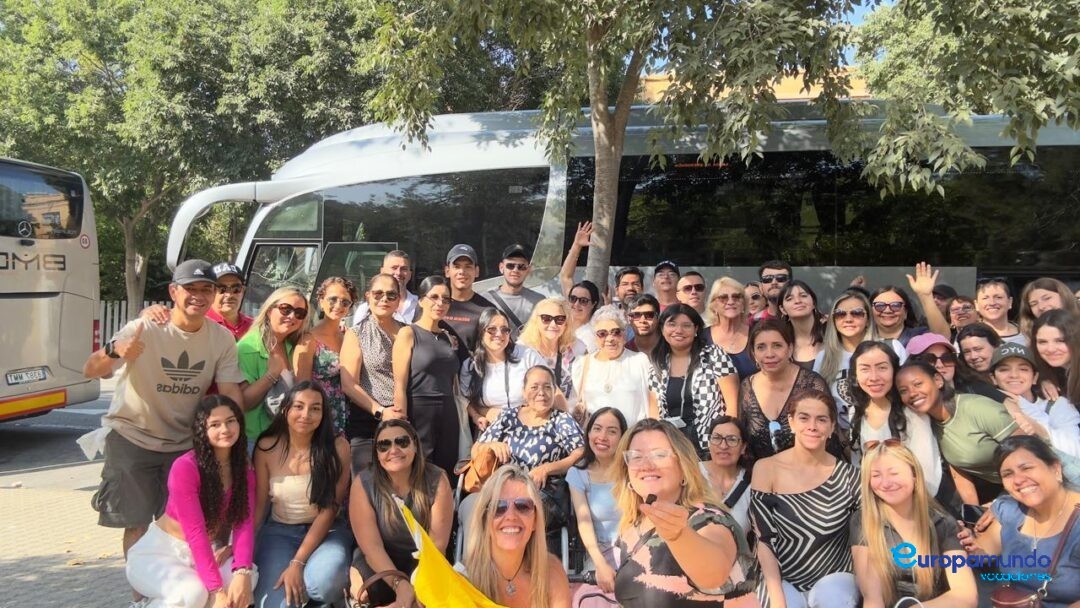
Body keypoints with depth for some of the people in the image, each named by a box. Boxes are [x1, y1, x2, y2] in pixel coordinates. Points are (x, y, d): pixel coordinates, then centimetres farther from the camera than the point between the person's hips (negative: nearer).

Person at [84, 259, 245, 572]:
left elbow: (231, 392, -7)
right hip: (132, 438, -3)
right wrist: (113, 351, -44)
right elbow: (90, 371, -22)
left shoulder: (222, 339, -8)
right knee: (137, 525, 4)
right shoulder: (143, 329, -18)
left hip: (184, 443, 3)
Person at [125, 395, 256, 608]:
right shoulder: (185, 467, -20)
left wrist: (242, 571, -30)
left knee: (249, 578, -24)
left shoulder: (244, 470, -1)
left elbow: (244, 523, -12)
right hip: (159, 552, -5)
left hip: (206, 553, 5)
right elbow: (195, 532, -24)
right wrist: (216, 589, -30)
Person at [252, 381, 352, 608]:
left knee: (325, 581, -33)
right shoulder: (267, 447, -5)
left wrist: (297, 563, -19)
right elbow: (258, 504, 0)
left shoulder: (337, 447, -12)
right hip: (280, 531, 1)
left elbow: (329, 509, -13)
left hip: (327, 531, -1)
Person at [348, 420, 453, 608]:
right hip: (379, 562, 0)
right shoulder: (363, 484, -15)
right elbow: (371, 546, -20)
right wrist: (400, 584, -35)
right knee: (371, 589, -31)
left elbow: (437, 543, -17)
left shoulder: (437, 480, -16)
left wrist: (414, 587, -31)